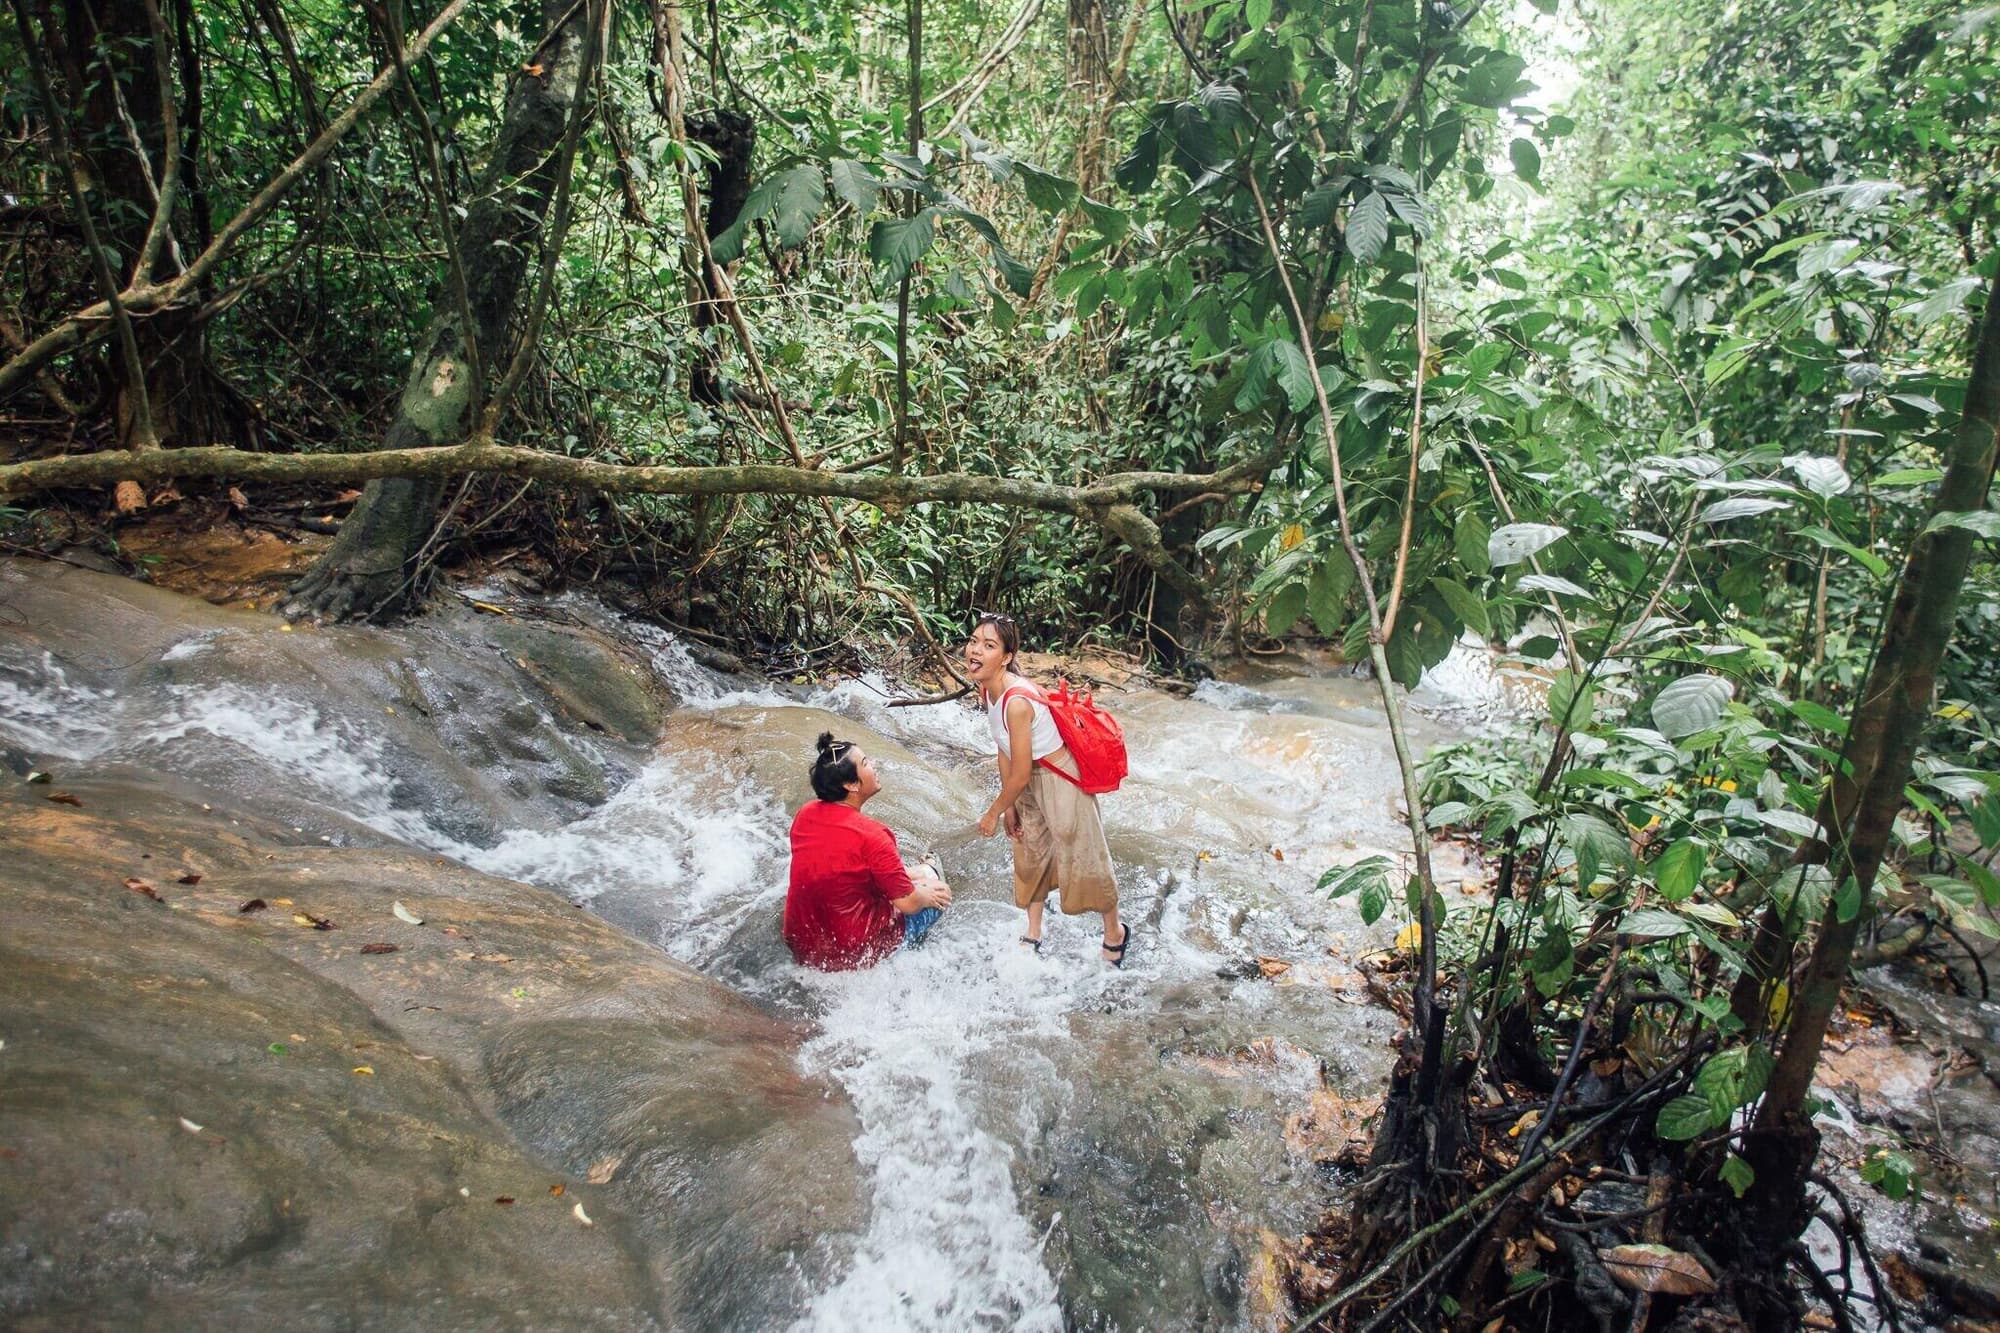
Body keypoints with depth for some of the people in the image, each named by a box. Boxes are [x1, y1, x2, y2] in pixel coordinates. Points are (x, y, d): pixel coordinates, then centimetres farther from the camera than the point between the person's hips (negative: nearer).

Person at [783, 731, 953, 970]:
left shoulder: (804, 814, -5)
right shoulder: (870, 835, -26)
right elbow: (908, 903, -18)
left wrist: (903, 872, 12)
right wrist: (928, 894, 5)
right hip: (854, 956, -7)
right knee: (940, 894, 13)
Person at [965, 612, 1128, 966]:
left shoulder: (1017, 702, -35)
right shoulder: (987, 690, -8)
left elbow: (1020, 774, -26)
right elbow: (1005, 751, 3)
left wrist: (992, 814, -10)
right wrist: (1009, 806, 6)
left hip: (1059, 780, -8)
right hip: (1031, 781, 8)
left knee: (1081, 859, 9)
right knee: (1031, 856, 21)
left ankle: (1115, 933, 35)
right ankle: (1033, 935, 41)